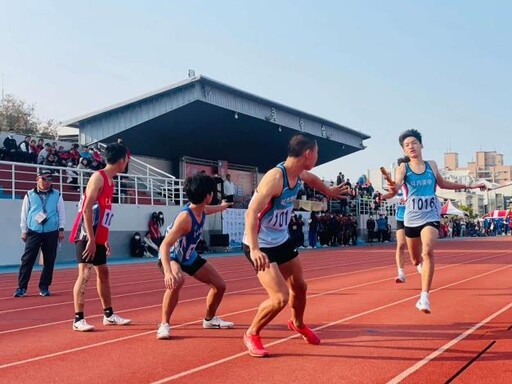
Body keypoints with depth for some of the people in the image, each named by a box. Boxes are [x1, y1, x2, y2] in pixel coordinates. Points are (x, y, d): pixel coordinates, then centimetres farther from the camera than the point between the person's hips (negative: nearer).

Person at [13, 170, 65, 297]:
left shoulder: (57, 195, 3)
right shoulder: (29, 195, 2)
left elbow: (61, 213, 7)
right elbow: (24, 214, 7)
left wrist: (61, 229, 2)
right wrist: (24, 231, 5)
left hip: (51, 233, 1)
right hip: (34, 232, -1)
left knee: (49, 261, 4)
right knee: (27, 260, -3)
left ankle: (44, 287, 14)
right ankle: (22, 287, 3)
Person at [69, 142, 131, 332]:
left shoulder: (111, 181, 14)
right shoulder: (98, 177, -14)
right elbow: (87, 209, -21)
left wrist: (105, 239, 18)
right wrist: (90, 239, -24)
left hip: (98, 236, 10)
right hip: (87, 235, -10)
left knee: (103, 272, 14)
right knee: (85, 273, -9)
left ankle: (109, 314, 23)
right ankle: (78, 319, -5)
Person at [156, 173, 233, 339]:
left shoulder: (202, 210, -11)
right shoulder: (185, 217, -36)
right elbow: (165, 245, -42)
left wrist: (223, 206, 41)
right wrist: (168, 272, -57)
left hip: (189, 256, 8)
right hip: (172, 256, -8)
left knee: (220, 285, 11)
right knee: (177, 281, -41)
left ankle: (209, 319, 37)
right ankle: (164, 324, -23)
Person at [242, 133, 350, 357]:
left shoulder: (300, 174, -3)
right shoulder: (275, 178, -30)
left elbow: (312, 179, 25)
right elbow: (251, 213, -38)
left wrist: (328, 192, 41)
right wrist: (254, 249, -50)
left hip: (282, 241, 9)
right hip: (261, 246, -8)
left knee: (299, 287, 20)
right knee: (280, 298, -17)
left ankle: (297, 324, 50)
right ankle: (251, 334, 9)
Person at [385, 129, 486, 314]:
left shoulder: (432, 166, 4)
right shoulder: (403, 168, -5)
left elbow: (443, 184, 22)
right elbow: (397, 184, -26)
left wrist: (469, 186, 24)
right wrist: (393, 189, -51)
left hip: (431, 217, 0)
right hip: (411, 219, 0)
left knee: (428, 252, -24)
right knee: (415, 260, 14)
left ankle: (424, 298, -24)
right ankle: (422, 265, 54)